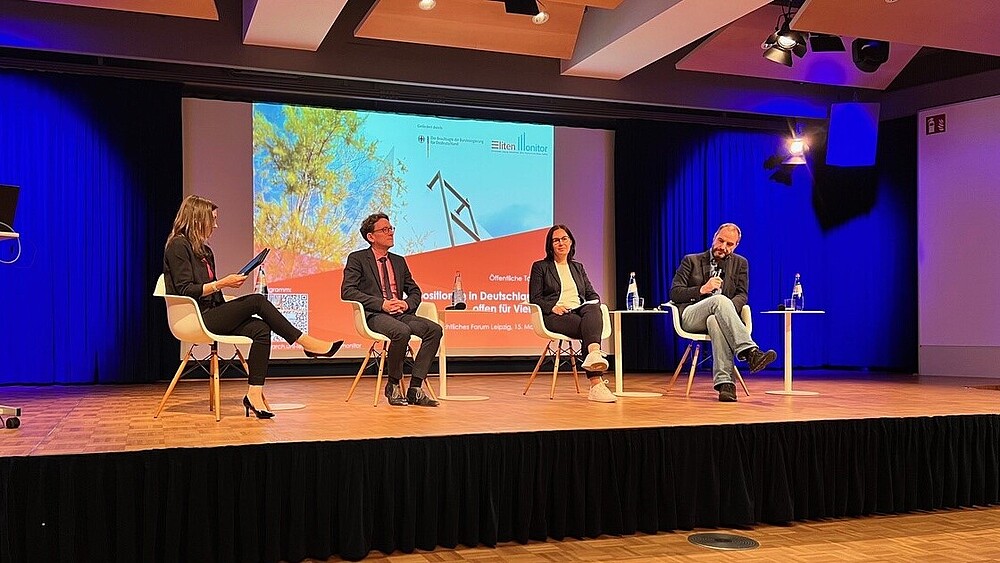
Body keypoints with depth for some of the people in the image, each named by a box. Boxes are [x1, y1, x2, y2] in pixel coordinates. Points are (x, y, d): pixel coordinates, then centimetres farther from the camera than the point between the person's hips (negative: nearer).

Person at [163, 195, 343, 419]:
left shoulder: (204, 250, 22)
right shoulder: (178, 246, -6)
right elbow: (185, 291, -16)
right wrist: (222, 283, -17)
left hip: (211, 315, 8)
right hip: (195, 319, -8)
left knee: (260, 329, -16)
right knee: (257, 301, -20)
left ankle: (255, 393, -23)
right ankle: (306, 342, -15)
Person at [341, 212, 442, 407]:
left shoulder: (399, 261, 22)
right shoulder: (357, 259, 5)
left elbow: (415, 291, 24)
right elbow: (347, 291, -7)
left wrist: (407, 303, -2)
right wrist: (381, 304, -17)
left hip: (401, 314, 6)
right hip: (374, 315, -6)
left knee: (434, 329, -21)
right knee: (402, 332, -36)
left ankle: (415, 388, -20)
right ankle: (393, 386, -15)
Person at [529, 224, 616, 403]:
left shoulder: (578, 267, 30)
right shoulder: (540, 267, 15)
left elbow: (592, 294, 25)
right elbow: (534, 298, 5)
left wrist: (594, 304, 0)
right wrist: (552, 307, -15)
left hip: (580, 311, 4)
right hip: (555, 315, -4)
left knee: (594, 309, -37)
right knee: (590, 329, -36)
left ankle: (594, 354, -65)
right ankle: (597, 383, -53)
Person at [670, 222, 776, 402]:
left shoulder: (740, 263, 20)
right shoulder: (691, 261, 14)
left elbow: (742, 296, 9)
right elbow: (674, 293, 5)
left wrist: (727, 310, -14)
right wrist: (702, 289, -12)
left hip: (717, 317, 1)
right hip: (691, 317, -1)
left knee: (715, 321, -40)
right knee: (720, 299, -36)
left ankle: (724, 381, -50)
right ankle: (750, 352, -51)